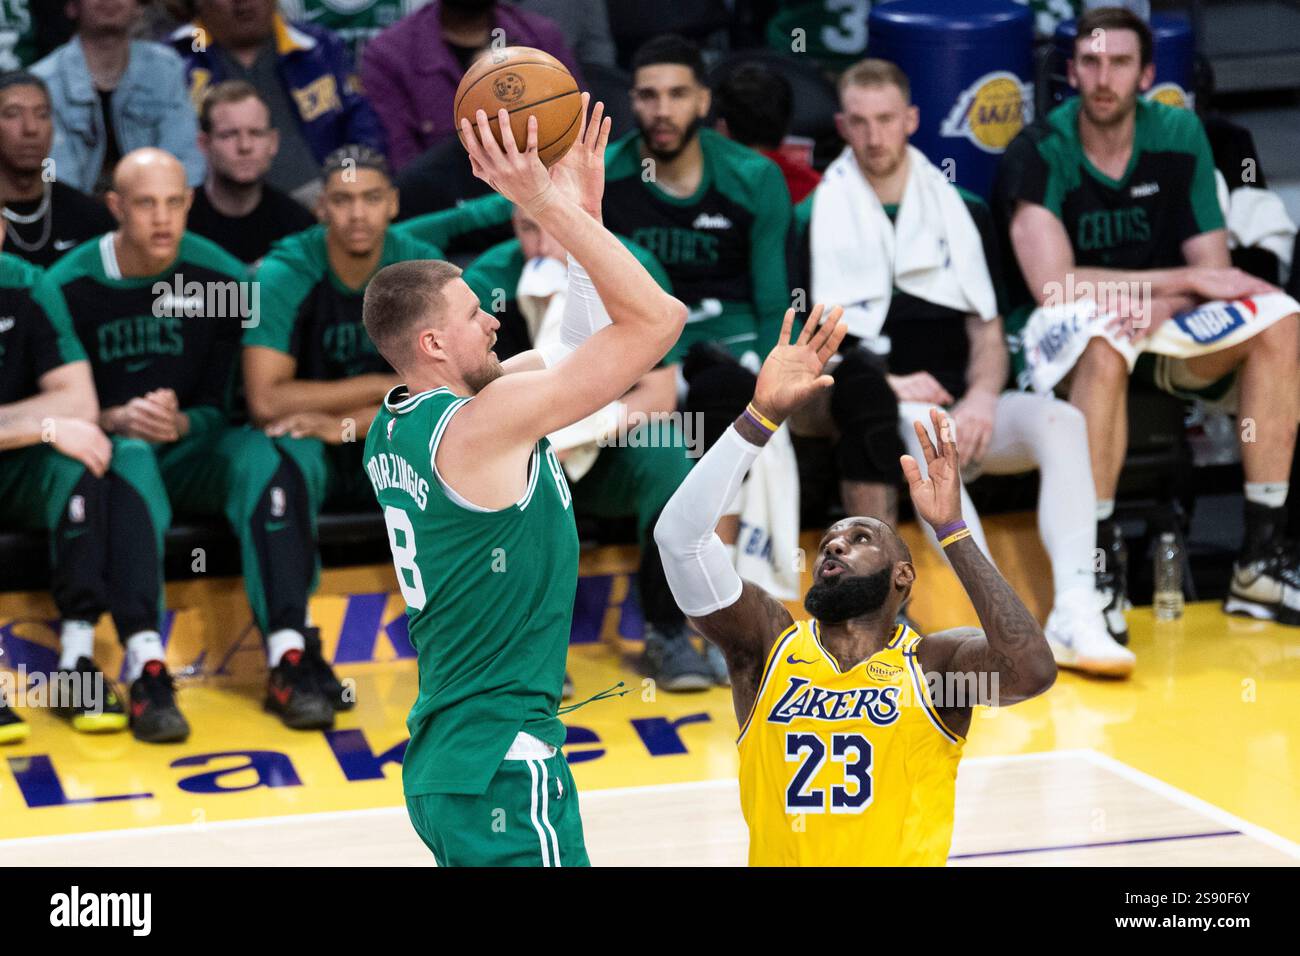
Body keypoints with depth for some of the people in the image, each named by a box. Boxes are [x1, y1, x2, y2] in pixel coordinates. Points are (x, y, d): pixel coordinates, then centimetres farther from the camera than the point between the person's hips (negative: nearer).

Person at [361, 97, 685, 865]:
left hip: (448, 759, 10)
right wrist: (550, 207, -14)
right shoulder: (484, 423, -16)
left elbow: (586, 339, 20)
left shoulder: (394, 431, 11)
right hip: (504, 771, -10)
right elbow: (657, 318, -16)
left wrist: (582, 206, 14)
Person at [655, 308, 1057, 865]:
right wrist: (763, 415, -16)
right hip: (778, 855, 2)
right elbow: (681, 536, -9)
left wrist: (951, 529, -20)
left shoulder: (935, 661, -3)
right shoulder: (767, 643, 2)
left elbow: (1032, 672, -22)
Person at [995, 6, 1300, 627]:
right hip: (1054, 336, -5)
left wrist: (1161, 306, -25)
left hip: (1160, 324, 5)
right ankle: (1097, 569, -34)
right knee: (1103, 335, -39)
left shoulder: (1178, 135, -1)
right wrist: (1185, 280, -22)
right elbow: (1053, 284, -24)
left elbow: (1214, 268, -2)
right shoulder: (1038, 153, -14)